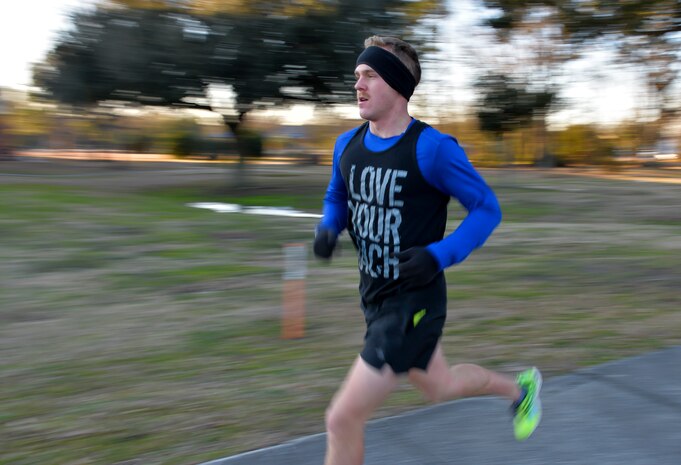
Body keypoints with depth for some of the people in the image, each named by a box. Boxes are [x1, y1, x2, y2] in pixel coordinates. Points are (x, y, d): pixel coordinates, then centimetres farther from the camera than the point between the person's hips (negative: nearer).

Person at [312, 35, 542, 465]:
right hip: (376, 297, 8)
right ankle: (520, 388, 55)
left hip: (414, 304, -8)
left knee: (343, 419, -8)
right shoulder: (348, 145, 1)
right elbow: (337, 199, 17)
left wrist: (440, 255, -26)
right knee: (438, 387, 28)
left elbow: (487, 209, -11)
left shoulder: (433, 148, -18)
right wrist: (327, 229, -5)